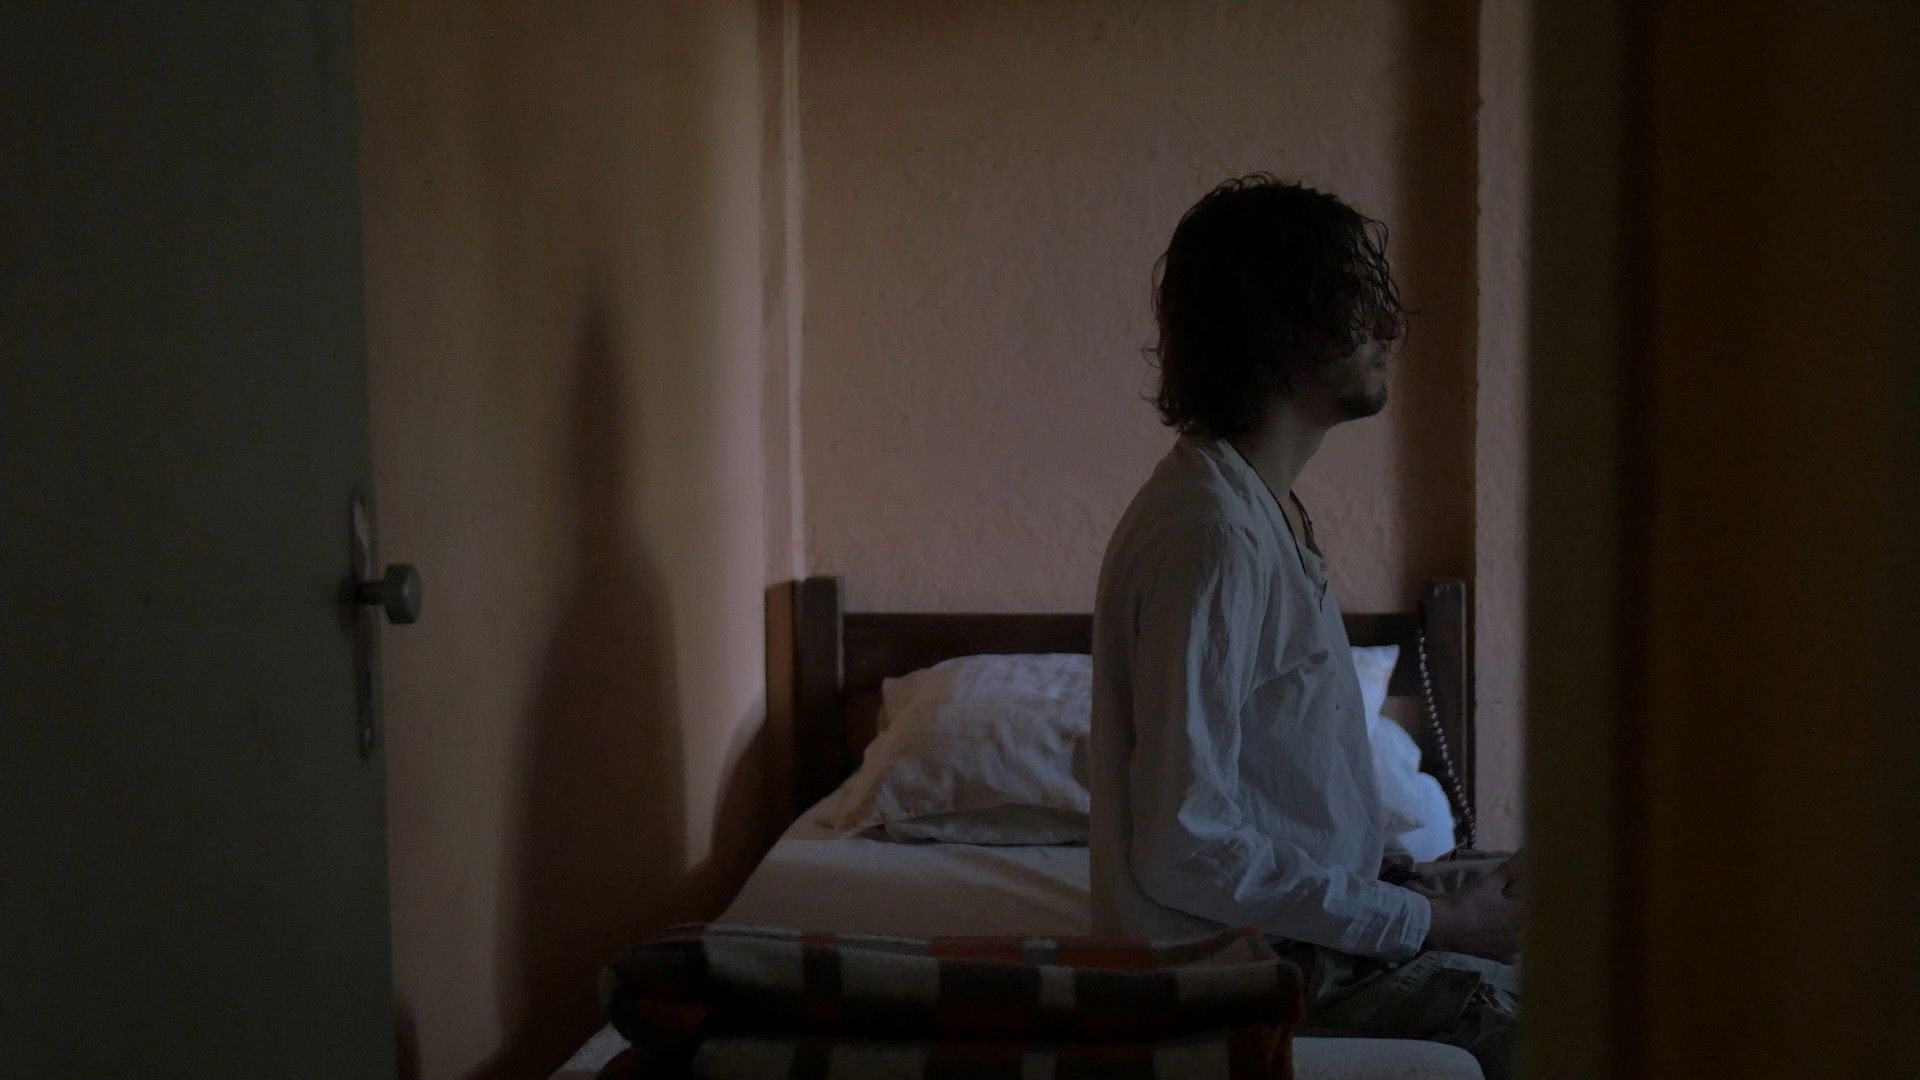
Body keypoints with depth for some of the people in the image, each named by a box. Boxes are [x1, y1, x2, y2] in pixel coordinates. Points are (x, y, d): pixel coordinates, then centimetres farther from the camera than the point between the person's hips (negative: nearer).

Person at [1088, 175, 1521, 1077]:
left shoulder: (1263, 505, 9)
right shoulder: (1209, 533, -23)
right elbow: (1183, 846, -27)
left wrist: (1423, 883, 3)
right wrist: (1427, 923, -19)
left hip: (1317, 899, 10)